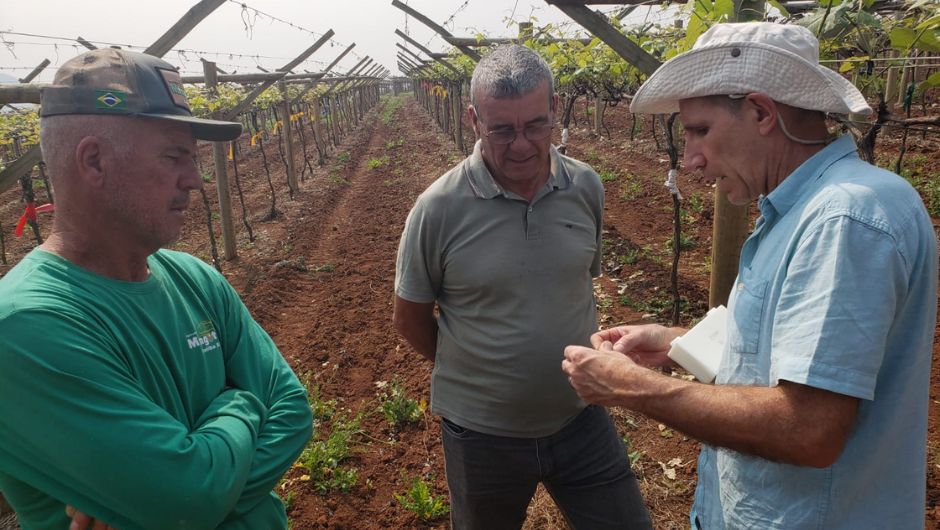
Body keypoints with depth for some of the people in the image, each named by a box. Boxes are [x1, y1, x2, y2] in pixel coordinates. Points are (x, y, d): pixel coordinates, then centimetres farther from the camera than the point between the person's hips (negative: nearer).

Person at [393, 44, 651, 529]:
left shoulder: (587, 189, -6)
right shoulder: (438, 209, -16)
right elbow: (410, 319, -3)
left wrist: (561, 369, 7)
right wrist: (474, 375, 5)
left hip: (581, 420, 2)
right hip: (482, 434, -2)